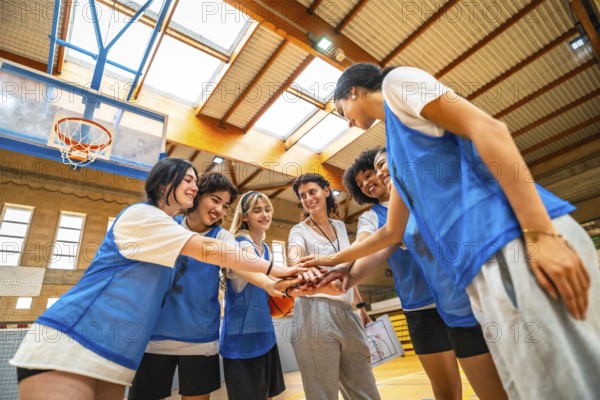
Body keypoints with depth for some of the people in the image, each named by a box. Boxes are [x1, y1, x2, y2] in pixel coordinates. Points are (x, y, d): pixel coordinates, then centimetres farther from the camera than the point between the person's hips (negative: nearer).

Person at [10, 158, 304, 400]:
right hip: (70, 344, -9)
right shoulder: (140, 214, -12)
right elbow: (209, 250, -18)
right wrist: (272, 269, -14)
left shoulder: (169, 230, 17)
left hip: (115, 357, 9)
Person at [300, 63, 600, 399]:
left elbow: (488, 129, -9)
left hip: (511, 237, -8)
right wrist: (335, 259, 38)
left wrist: (541, 233, -18)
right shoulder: (396, 148, 29)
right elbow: (392, 232, 32)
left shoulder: (397, 82, 7)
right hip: (485, 264, 8)